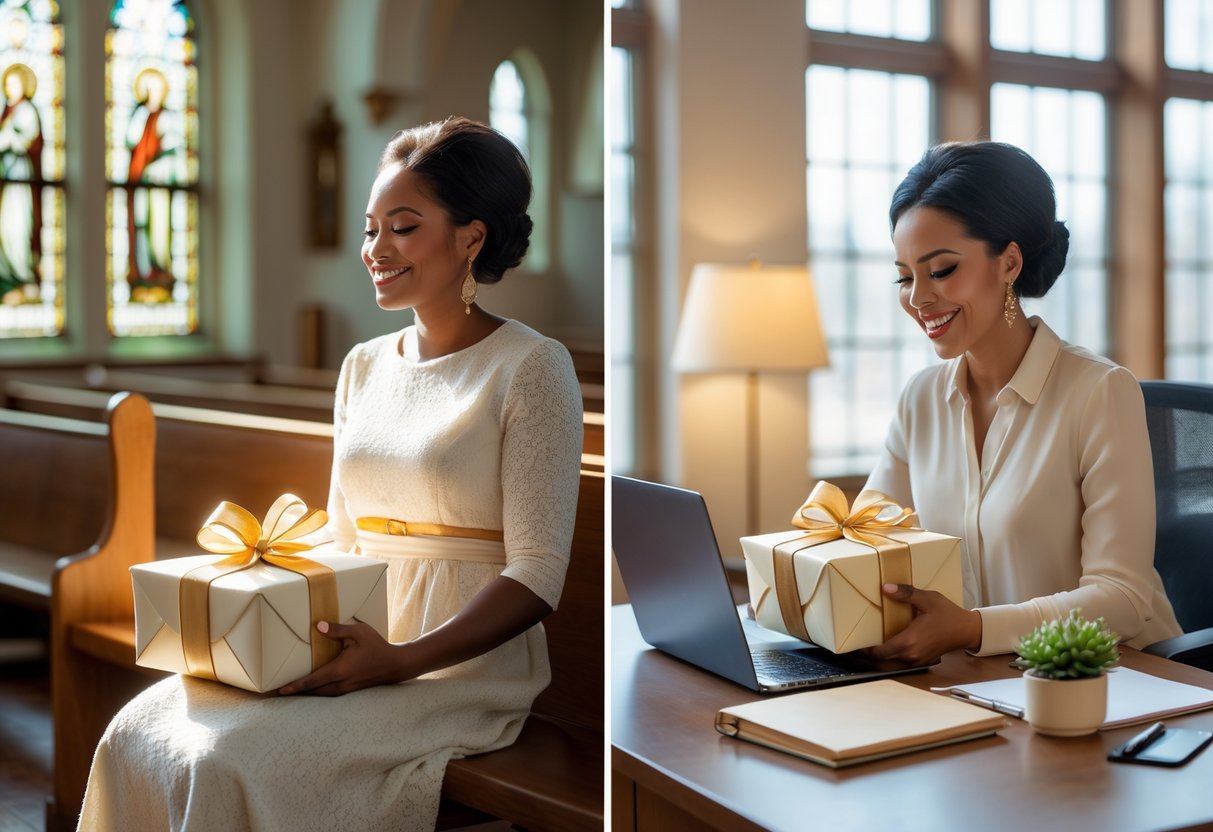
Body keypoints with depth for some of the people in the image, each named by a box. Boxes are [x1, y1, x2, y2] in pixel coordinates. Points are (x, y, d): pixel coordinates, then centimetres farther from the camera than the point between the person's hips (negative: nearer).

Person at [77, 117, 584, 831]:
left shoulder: (533, 366, -8)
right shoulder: (365, 366, 14)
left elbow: (538, 576, -13)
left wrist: (402, 659, -23)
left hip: (464, 667, -6)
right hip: (354, 647, 7)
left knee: (227, 761, -25)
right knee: (137, 733, -13)